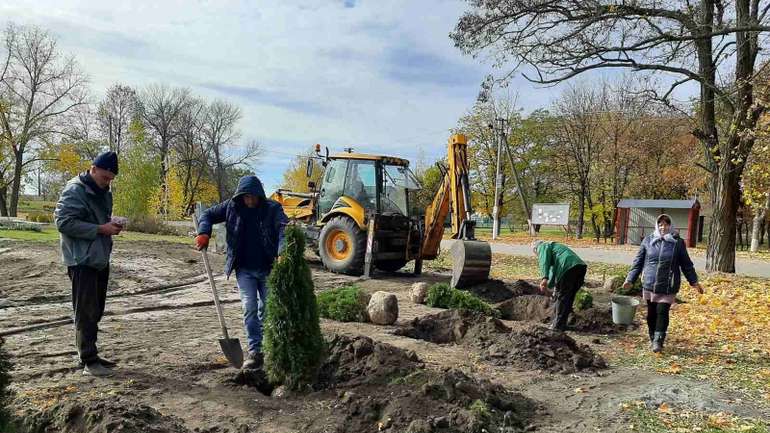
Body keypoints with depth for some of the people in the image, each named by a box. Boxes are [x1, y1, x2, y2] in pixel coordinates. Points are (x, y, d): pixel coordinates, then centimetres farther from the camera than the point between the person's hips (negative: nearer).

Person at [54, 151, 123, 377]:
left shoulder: (103, 192, 14)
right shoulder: (74, 191, -14)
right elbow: (63, 222, -20)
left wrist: (111, 225, 3)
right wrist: (101, 229, -22)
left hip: (100, 258, 9)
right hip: (82, 261, -9)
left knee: (96, 310, 15)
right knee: (86, 312, -5)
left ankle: (91, 355, 25)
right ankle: (89, 361, 1)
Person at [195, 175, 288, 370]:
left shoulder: (272, 209, -10)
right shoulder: (231, 206, -1)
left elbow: (284, 228, -25)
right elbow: (208, 215, 10)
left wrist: (283, 252, -44)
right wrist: (204, 232, -11)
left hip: (268, 268, -1)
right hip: (244, 269, 1)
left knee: (266, 308, 11)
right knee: (250, 309, -4)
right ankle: (255, 352, 1)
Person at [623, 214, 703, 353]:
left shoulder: (678, 242, -1)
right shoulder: (648, 241, 2)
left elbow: (686, 264, 6)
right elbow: (638, 261, 6)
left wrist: (694, 281, 6)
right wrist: (630, 279, 3)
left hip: (667, 286, -2)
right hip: (649, 284, 2)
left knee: (662, 312, -6)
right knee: (651, 313, 12)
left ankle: (658, 341, 2)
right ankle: (652, 339, 27)